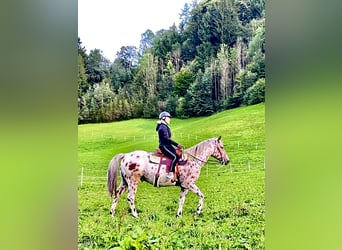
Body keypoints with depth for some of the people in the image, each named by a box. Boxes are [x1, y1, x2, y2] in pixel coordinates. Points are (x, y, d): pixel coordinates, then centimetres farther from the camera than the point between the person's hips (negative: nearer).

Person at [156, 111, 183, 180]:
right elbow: (167, 139, -21)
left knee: (179, 155, 6)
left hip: (167, 146, 11)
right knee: (175, 157, -25)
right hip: (164, 146, -11)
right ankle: (170, 173, -21)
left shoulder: (165, 127, 18)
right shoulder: (163, 127, -14)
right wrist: (177, 144, -19)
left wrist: (176, 145, 17)